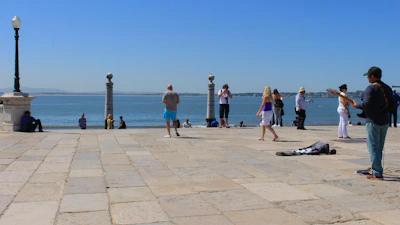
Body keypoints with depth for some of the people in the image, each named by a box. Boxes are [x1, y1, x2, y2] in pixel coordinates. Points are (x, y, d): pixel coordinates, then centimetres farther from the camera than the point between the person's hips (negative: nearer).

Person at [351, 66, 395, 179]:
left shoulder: (371, 88, -13)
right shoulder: (387, 88, 11)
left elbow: (366, 104, -21)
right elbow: (392, 104, 13)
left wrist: (357, 105, -4)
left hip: (373, 121, -8)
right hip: (385, 121, 8)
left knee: (373, 147, -5)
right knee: (379, 147, 17)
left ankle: (377, 173, -7)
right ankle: (376, 168, 27)